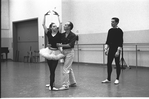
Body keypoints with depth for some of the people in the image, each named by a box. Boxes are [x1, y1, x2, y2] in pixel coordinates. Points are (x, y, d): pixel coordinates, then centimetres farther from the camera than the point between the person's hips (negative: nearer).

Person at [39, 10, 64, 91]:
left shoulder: (58, 34, -2)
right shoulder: (48, 34, 0)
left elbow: (60, 24, -8)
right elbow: (43, 24, -1)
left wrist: (57, 15, -6)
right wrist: (45, 16, -1)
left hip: (56, 53, -1)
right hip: (49, 52, 1)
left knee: (53, 69, -2)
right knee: (51, 69, 10)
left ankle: (51, 85, 5)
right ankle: (51, 85, 22)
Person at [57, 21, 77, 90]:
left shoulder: (73, 35, -12)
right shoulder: (62, 35, 6)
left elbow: (70, 45, -21)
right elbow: (58, 42, 8)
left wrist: (61, 45, -22)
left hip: (69, 52, -8)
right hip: (64, 52, 8)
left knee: (65, 69, -9)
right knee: (69, 68, 16)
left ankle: (65, 85, -3)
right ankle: (73, 83, 29)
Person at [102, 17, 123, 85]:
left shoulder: (119, 31, -10)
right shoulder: (110, 30, 10)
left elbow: (121, 42, -15)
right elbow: (108, 41, 12)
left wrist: (118, 51, -21)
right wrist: (106, 49, 3)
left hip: (116, 50, -7)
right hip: (110, 49, 7)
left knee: (117, 64, 1)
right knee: (109, 64, 6)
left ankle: (117, 79, 10)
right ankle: (108, 79, 14)